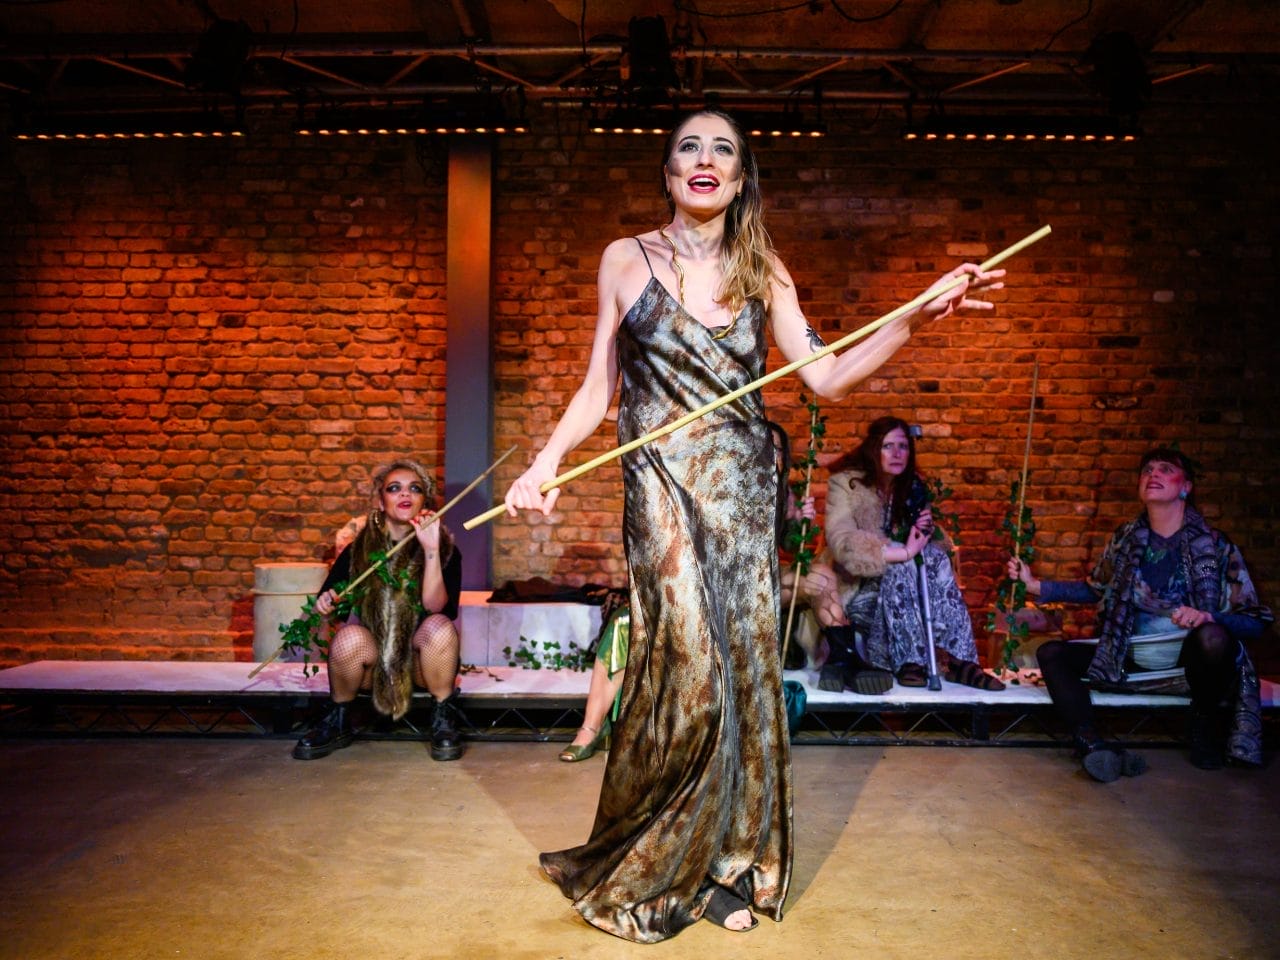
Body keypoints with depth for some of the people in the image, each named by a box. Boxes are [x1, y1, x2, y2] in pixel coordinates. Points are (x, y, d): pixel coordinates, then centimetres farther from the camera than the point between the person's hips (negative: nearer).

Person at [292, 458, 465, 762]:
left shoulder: (445, 549, -6)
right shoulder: (358, 549, -2)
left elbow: (434, 605, -22)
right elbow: (332, 613, 4)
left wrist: (431, 550, -32)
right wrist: (326, 606, -19)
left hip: (420, 659, -1)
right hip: (371, 661, 1)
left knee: (440, 626, -32)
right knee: (351, 637, -31)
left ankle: (444, 720, -11)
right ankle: (338, 722, -4)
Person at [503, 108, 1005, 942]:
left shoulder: (763, 272, 11)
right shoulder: (627, 260, 6)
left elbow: (828, 377, 4)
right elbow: (599, 388, 6)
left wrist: (918, 317, -4)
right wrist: (547, 462, -7)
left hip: (744, 488, 3)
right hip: (665, 487, -2)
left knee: (747, 666, 2)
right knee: (689, 670, -9)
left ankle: (728, 868, 21)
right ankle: (644, 870, 15)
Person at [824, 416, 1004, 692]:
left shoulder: (913, 485, 6)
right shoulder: (845, 483, -12)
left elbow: (925, 543, 11)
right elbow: (842, 544, -26)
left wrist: (928, 530, -14)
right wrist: (904, 552, -32)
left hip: (900, 584, 5)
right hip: (858, 589, -5)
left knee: (936, 556, -23)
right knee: (902, 567, -32)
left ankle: (957, 658, -27)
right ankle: (908, 662, -30)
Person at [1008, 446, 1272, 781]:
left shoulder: (1215, 545, -5)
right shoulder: (1126, 538, 5)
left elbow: (1255, 621, -6)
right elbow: (1096, 589, 19)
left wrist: (1208, 618, -27)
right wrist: (1035, 585, 9)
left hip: (1188, 656, -3)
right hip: (1132, 654, 4)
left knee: (1212, 637, -37)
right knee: (1051, 654, -17)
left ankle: (1206, 725, -8)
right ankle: (1093, 748, -38)